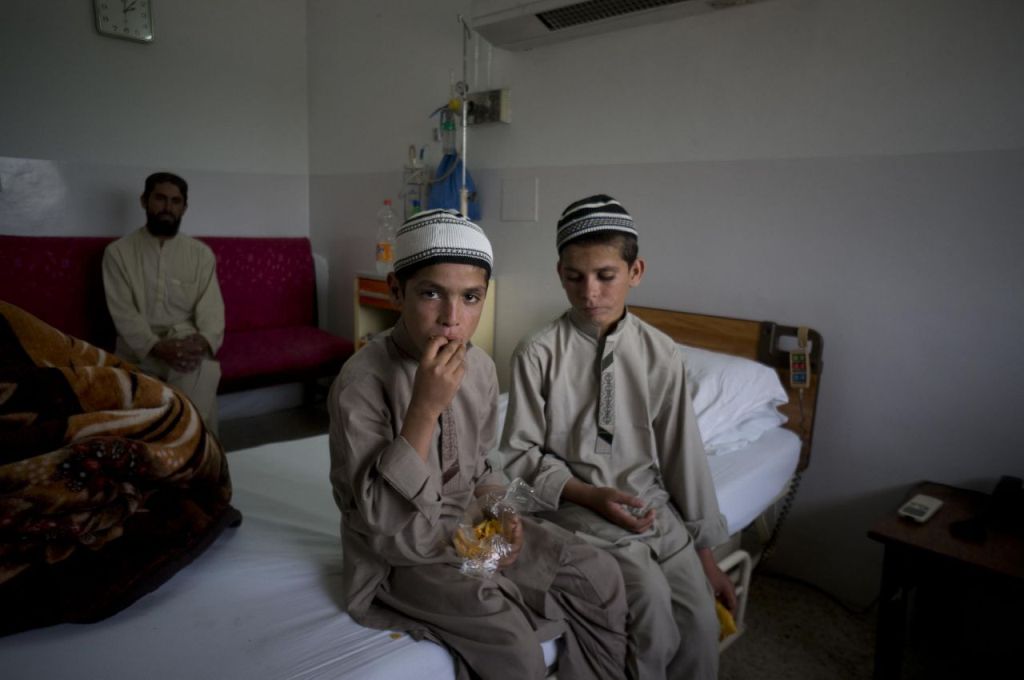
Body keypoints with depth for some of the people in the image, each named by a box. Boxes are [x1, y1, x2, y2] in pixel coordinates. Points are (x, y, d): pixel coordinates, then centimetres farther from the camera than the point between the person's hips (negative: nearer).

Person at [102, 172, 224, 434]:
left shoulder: (201, 253, 10)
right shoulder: (118, 252, 5)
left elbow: (211, 306, -1)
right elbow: (123, 313, -4)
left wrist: (203, 340, -25)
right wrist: (158, 347, -23)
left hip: (187, 342, 2)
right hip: (140, 345, -1)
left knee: (205, 371, -34)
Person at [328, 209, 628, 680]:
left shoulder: (481, 366, -4)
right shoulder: (361, 382, -23)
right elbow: (380, 521, -27)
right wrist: (425, 407, -35)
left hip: (470, 527, 6)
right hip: (402, 551, -5)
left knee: (601, 578, -3)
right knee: (514, 641, -25)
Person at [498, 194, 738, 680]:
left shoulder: (660, 353, -3)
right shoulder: (538, 354, -10)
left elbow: (683, 453, 1)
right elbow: (520, 454, -4)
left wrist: (706, 553, 4)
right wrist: (591, 495, -17)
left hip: (654, 506, 3)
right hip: (579, 507, -3)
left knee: (701, 623, -12)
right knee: (651, 596, -24)